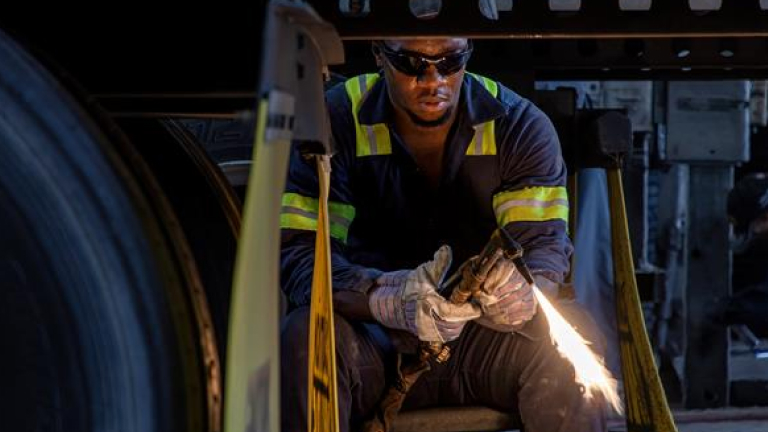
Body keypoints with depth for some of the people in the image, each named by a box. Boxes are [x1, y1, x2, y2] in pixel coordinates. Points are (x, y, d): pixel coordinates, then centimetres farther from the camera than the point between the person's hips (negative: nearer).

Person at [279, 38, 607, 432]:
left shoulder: (521, 126, -1)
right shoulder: (332, 122, -7)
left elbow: (545, 241, -10)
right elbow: (298, 252, -16)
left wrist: (522, 291, -37)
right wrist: (390, 300, -37)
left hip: (485, 338, 2)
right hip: (372, 336, -1)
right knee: (306, 338, -34)